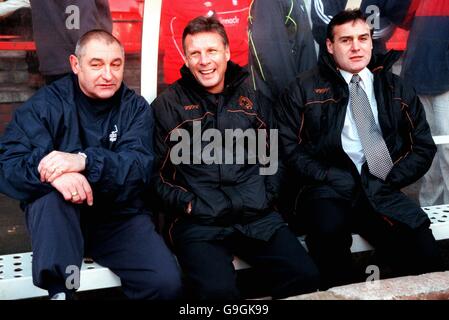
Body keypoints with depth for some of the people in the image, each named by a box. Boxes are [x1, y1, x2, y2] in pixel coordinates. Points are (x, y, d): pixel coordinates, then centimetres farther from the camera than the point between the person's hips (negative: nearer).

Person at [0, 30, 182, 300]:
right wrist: (51, 172, -38)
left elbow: (140, 169, -16)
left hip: (119, 216, 1)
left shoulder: (136, 108, 1)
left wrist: (85, 161, -35)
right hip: (59, 216, -1)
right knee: (51, 195, -34)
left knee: (167, 282, -19)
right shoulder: (47, 103, -4)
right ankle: (59, 290, -26)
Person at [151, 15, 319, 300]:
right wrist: (186, 205, -8)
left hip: (258, 216, 3)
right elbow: (158, 171, 4)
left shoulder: (253, 100, 17)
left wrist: (266, 196, 7)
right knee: (218, 291, -29)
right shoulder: (168, 105, 6)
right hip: (198, 221, -3)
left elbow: (272, 156, 22)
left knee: (306, 277, -16)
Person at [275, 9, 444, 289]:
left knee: (424, 254, -25)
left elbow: (423, 146, 16)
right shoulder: (305, 89, 8)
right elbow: (290, 148, 3)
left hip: (383, 192, 2)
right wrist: (334, 179, -9)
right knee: (329, 233, -35)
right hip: (330, 190, -2)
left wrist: (390, 180, 0)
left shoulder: (396, 88, 18)